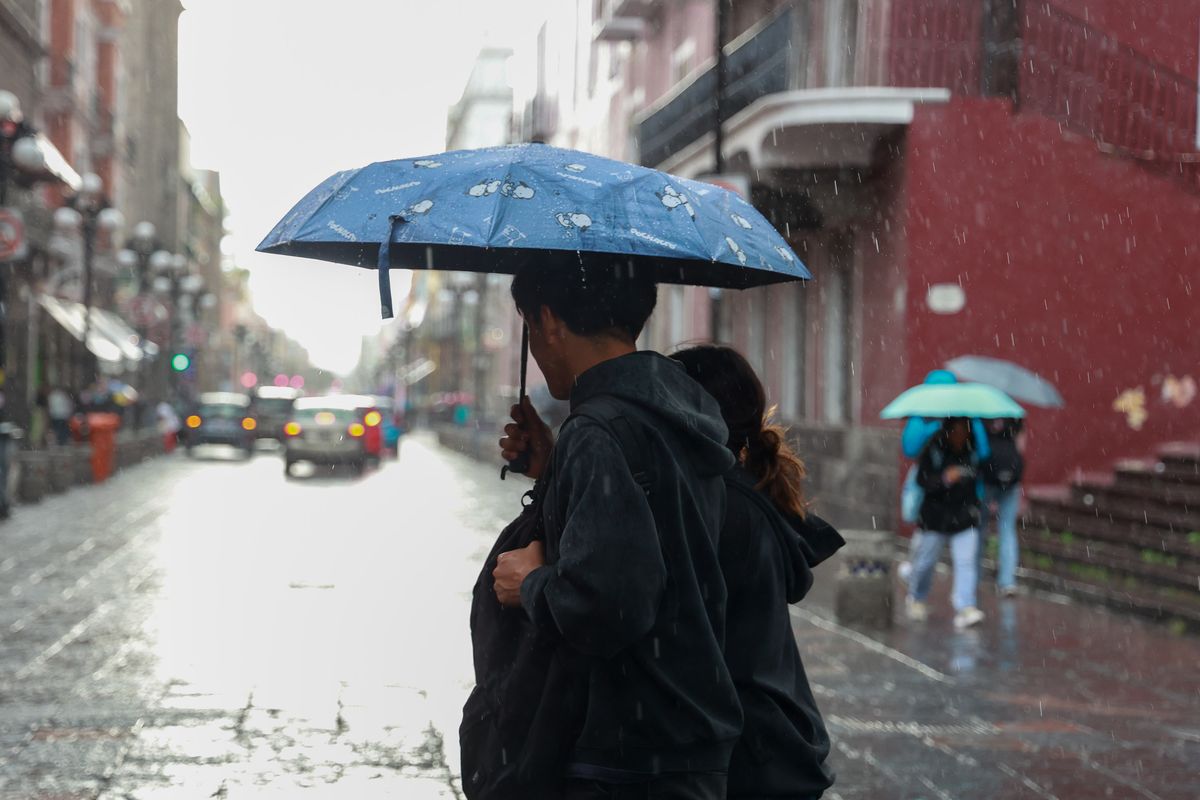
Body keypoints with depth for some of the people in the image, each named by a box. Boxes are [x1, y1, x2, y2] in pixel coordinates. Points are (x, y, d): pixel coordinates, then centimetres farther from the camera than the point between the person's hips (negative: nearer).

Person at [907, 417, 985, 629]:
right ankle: (916, 600, 34)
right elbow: (922, 479, -16)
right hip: (935, 516, -2)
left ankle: (965, 608, -12)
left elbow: (979, 478, 18)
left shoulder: (973, 452, 1)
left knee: (967, 561, -11)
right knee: (925, 560, 9)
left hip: (965, 517, 2)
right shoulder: (933, 450, -9)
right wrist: (944, 478, -31)